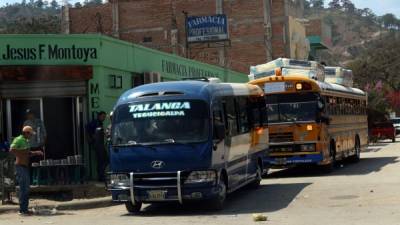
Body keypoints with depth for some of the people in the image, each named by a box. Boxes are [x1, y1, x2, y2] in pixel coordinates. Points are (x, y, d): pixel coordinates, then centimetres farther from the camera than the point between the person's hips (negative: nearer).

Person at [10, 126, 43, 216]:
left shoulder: (26, 141, 17)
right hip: (20, 166, -10)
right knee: (23, 188, -10)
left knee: (26, 188, 12)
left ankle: (25, 209, 18)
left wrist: (36, 153, 19)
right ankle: (22, 210, -7)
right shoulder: (18, 140, -11)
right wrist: (22, 153, -23)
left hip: (25, 166, 10)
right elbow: (12, 150, -24)